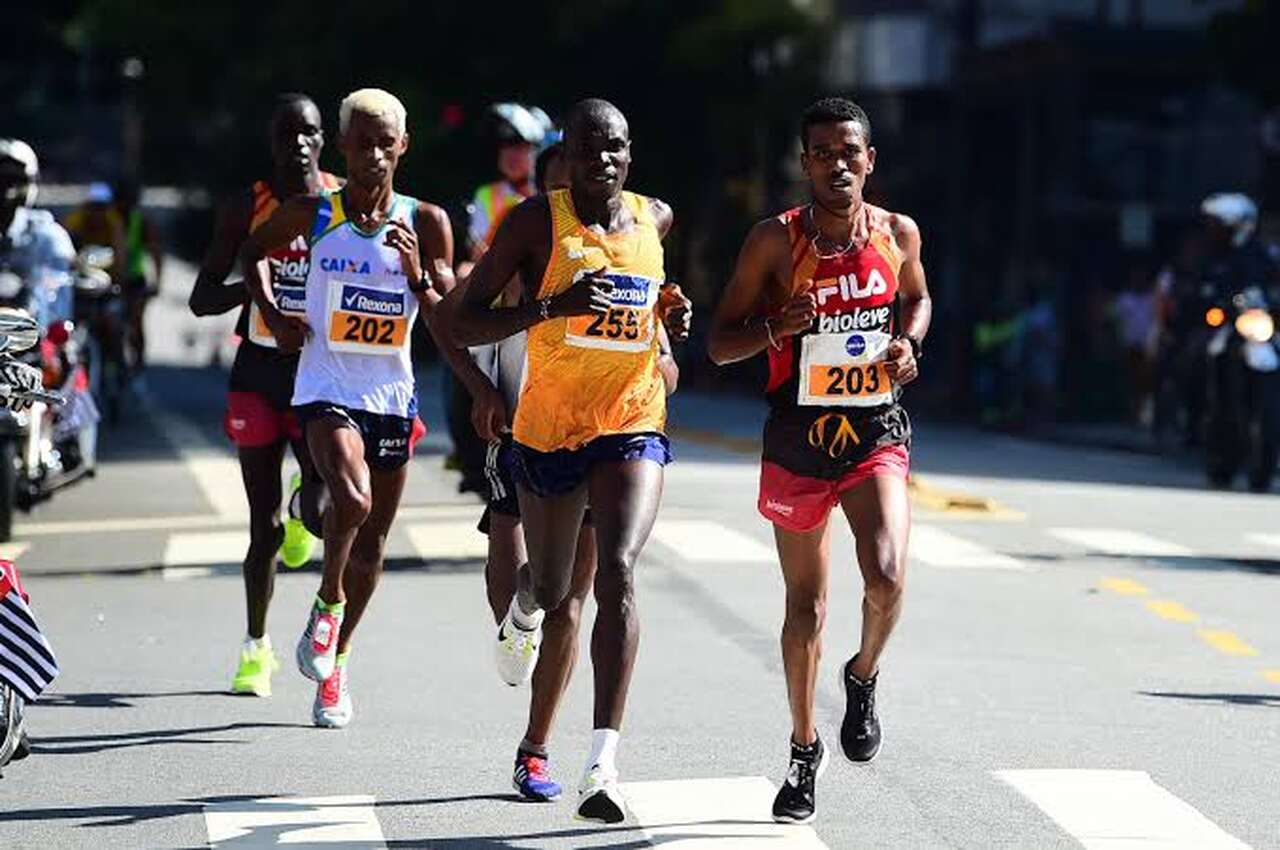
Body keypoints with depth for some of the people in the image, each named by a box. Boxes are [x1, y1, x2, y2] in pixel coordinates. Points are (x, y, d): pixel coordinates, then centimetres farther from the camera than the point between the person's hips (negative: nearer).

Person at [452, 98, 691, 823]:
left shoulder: (656, 219, 4)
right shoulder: (537, 222, -8)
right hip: (549, 428, 0)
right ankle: (524, 609, 61)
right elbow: (464, 323, -9)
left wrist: (671, 311, 7)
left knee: (618, 571, -22)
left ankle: (604, 765, -26)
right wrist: (551, 306, -24)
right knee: (553, 588, 17)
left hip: (633, 426, 1)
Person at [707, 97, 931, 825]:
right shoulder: (776, 240, -8)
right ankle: (805, 748, 30)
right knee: (806, 605, 10)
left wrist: (908, 343, -1)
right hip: (799, 436, 0)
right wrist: (777, 328, -24)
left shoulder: (899, 234, -1)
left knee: (886, 577, -23)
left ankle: (864, 678, 10)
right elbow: (720, 342, -4)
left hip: (877, 433, 0)